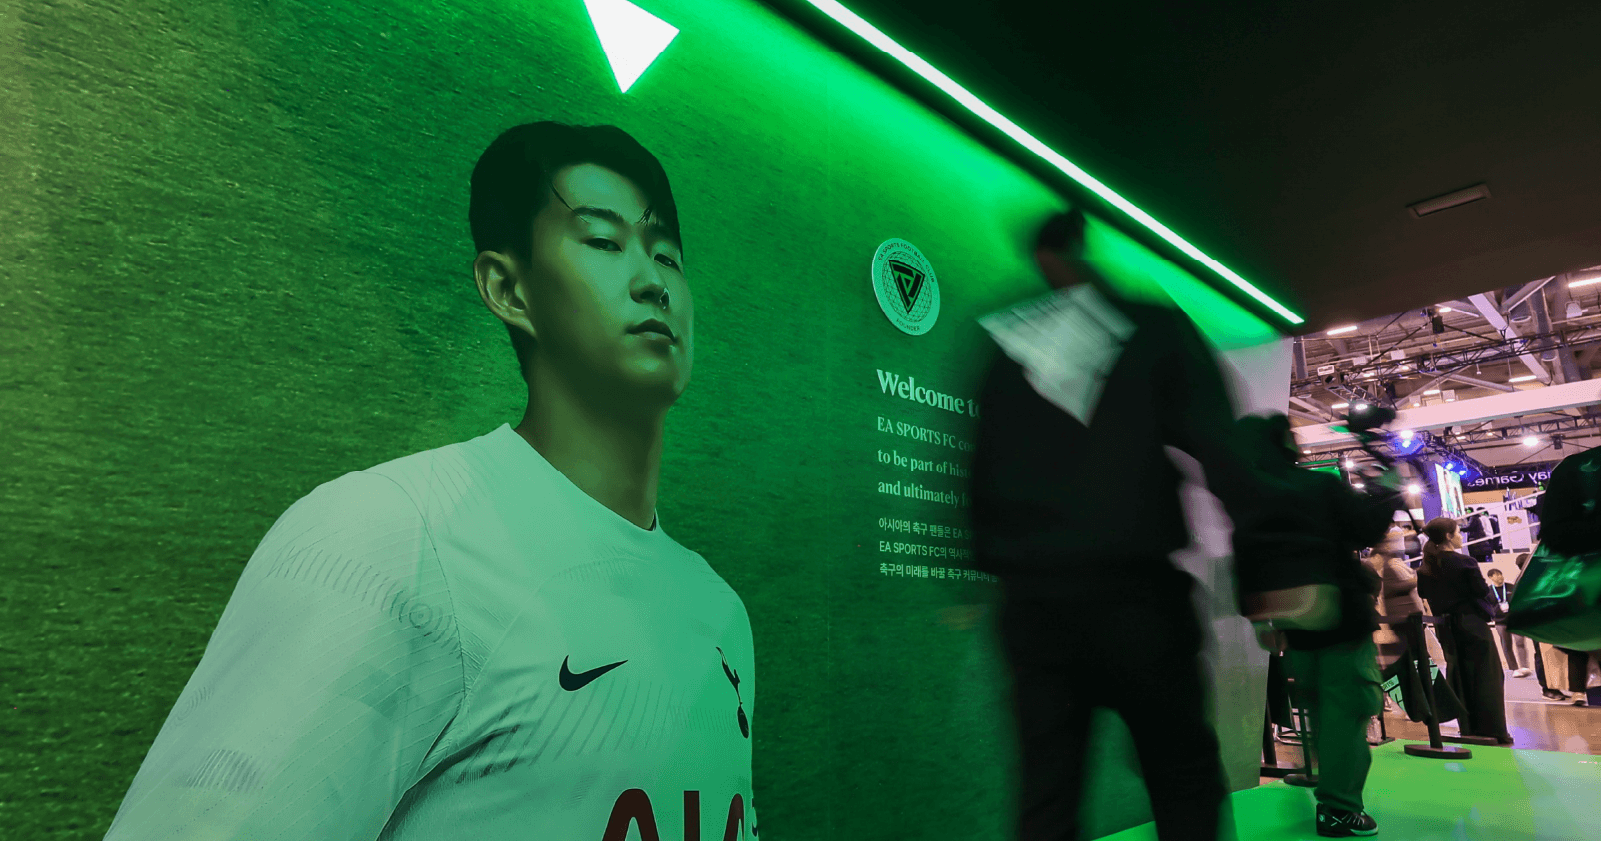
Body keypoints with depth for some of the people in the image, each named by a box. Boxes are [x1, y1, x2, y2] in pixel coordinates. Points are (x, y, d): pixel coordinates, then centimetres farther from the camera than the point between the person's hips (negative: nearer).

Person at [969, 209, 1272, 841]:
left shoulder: (1006, 344, 9)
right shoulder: (1158, 329, 4)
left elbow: (981, 472, 10)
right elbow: (1219, 447, -5)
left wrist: (989, 569, 16)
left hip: (1030, 591, 2)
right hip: (1131, 584, -2)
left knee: (1047, 788, 8)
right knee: (1183, 772, 13)